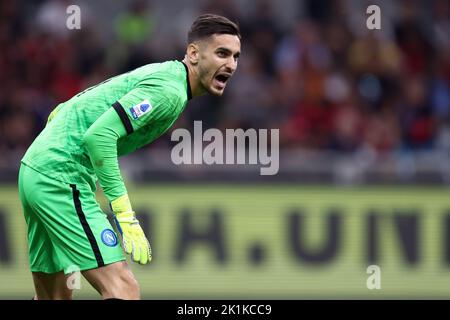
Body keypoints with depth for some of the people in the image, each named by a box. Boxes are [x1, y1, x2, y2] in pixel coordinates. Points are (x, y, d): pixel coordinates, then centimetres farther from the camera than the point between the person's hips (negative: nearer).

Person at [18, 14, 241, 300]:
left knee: (57, 296, 17)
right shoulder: (169, 90, -14)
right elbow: (99, 136, -26)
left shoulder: (156, 74, 17)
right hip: (61, 176, -11)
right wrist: (125, 216, -24)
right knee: (124, 290, -17)